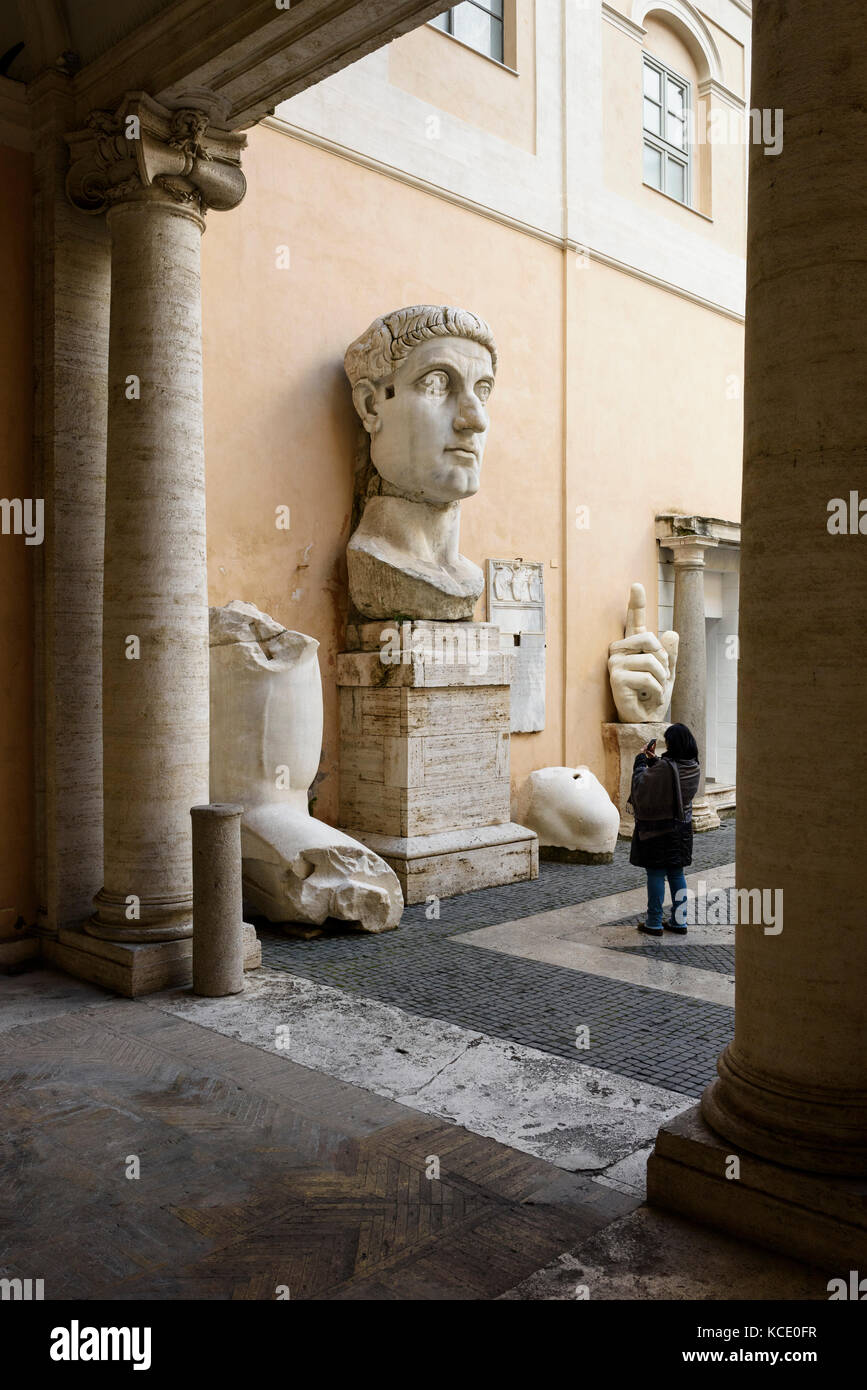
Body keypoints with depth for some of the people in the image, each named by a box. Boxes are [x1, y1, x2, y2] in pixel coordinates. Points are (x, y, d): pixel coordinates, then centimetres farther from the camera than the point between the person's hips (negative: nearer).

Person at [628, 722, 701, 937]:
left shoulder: (664, 767, -23)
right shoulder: (693, 768, 0)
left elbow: (641, 784, -15)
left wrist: (641, 758, -4)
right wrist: (653, 760, 10)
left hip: (658, 828, -7)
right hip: (682, 827, 7)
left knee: (655, 874, 2)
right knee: (676, 874, 15)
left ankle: (654, 923, 8)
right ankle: (679, 921, 19)